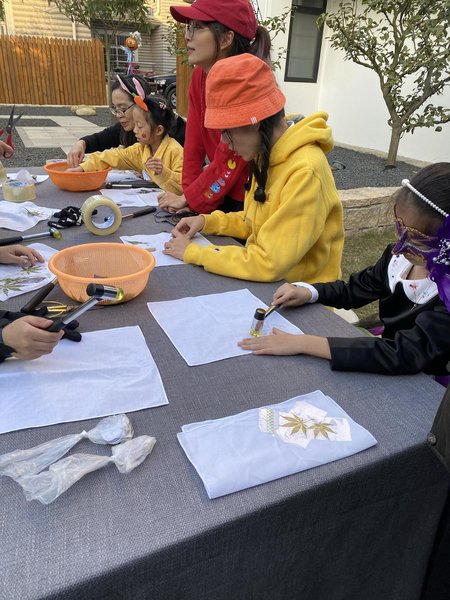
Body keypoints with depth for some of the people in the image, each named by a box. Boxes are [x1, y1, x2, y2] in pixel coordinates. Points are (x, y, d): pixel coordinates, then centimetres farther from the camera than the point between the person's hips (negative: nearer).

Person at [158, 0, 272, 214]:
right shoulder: (199, 76, 1)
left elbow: (230, 159, -21)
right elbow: (194, 142, 1)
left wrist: (188, 198, -13)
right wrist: (189, 194, -6)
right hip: (224, 195, 7)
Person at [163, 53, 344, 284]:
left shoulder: (305, 172, -25)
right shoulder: (268, 157, 1)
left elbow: (269, 263, -28)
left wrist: (192, 252, -19)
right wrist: (208, 221, -2)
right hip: (265, 281, 7)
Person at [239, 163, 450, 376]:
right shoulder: (399, 255, -6)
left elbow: (403, 355, -35)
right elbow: (353, 290, 8)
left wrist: (303, 343, -38)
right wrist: (307, 292, -11)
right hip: (387, 375, 5)